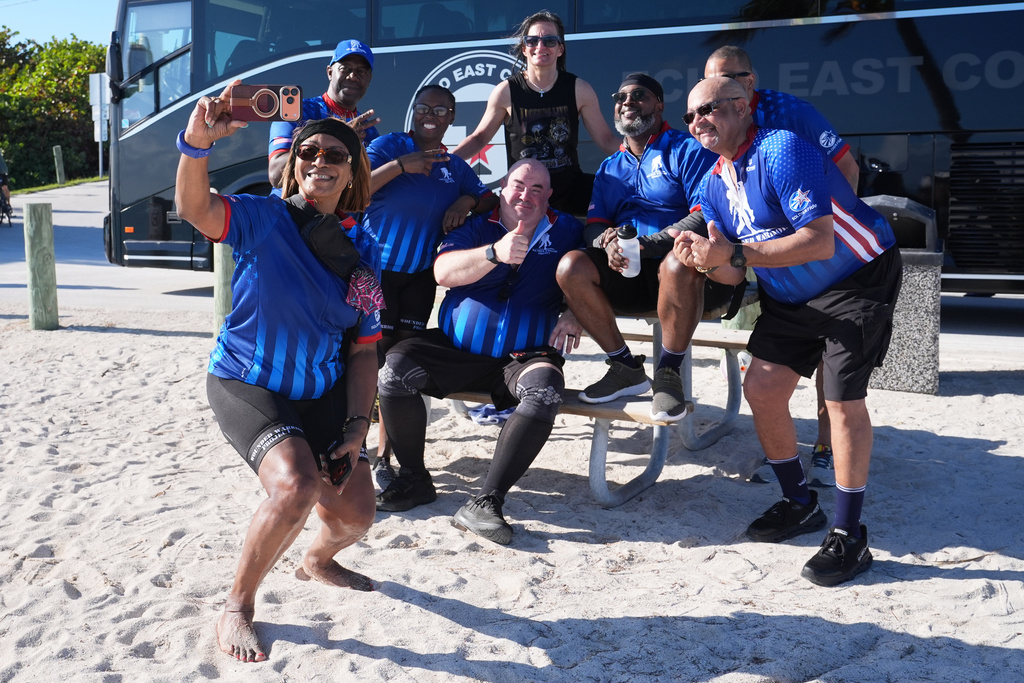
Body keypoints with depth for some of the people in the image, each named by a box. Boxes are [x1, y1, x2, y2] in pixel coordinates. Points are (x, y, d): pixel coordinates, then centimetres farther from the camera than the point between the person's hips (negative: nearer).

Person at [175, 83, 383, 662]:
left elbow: (363, 349, 2)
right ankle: (237, 608, -3)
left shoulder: (363, 250, 0)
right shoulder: (264, 218, -12)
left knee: (355, 515, 1)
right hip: (248, 384, -5)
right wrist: (198, 142, -52)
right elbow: (195, 208, -33)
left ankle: (319, 560, 41)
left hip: (323, 392, 5)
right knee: (296, 485, -29)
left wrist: (356, 428, -6)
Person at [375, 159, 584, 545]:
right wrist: (495, 253, -30)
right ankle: (414, 480, -7)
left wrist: (575, 316, -8)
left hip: (525, 355, -1)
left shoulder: (567, 231, 11)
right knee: (393, 367, -23)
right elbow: (444, 272, -13)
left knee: (545, 391, -35)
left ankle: (486, 502, -32)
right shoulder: (475, 227, 6)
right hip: (456, 349, 1)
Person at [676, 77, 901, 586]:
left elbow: (820, 241, -35)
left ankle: (849, 536, -2)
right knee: (760, 388, 2)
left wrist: (734, 253, -37)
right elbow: (735, 274, 2)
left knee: (843, 399, -14)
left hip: (857, 280, -8)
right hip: (788, 295, 8)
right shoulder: (712, 185, 1)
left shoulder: (781, 150, -25)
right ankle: (800, 505, 21)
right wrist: (704, 260, -21)